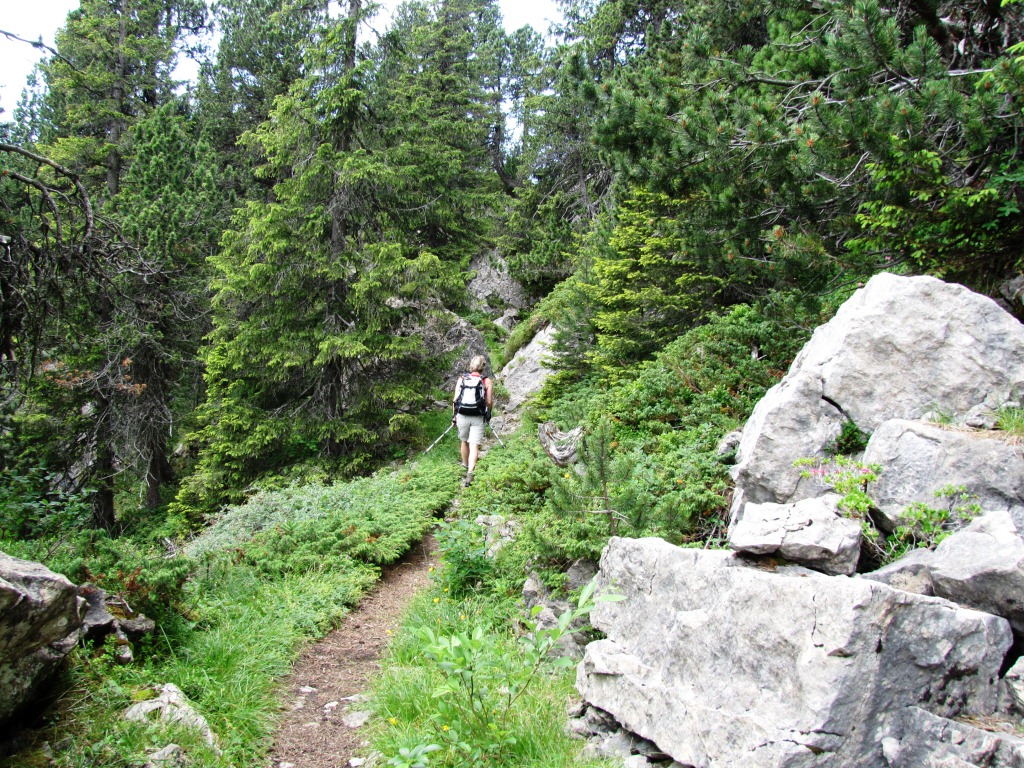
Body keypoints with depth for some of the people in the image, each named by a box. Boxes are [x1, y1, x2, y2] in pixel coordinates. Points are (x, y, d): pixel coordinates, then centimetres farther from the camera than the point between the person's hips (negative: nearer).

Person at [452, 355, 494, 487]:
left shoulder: (461, 379, 0)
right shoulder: (487, 382, -4)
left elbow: (455, 399, 0)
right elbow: (489, 402, -4)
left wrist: (454, 415, 10)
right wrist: (487, 414, 15)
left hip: (462, 416, 2)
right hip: (478, 418, -2)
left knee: (464, 441, 23)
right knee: (474, 445, -4)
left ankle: (465, 465, 44)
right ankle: (470, 472, -20)